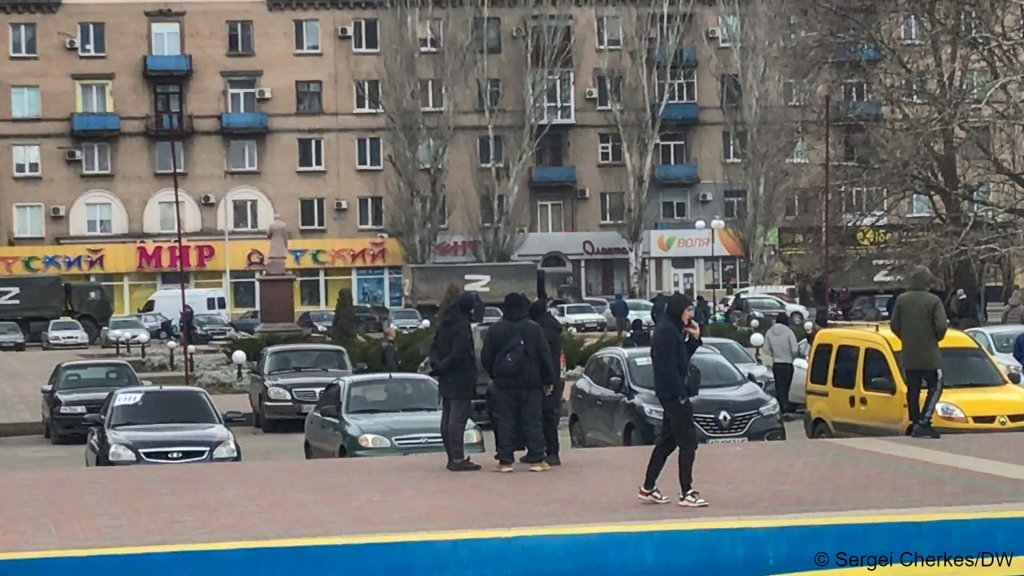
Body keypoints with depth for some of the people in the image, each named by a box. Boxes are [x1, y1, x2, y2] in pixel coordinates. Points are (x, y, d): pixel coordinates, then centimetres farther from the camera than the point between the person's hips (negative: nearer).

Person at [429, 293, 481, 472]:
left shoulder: (445, 324, 12)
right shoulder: (462, 325, -16)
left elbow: (434, 347, 13)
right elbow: (458, 353, -21)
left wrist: (437, 364, -1)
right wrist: (441, 367, -10)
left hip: (446, 381, 9)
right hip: (461, 379, -9)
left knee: (447, 417, 12)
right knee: (458, 418, -10)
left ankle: (452, 457, 18)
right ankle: (457, 458, -13)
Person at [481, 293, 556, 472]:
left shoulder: (494, 330, 1)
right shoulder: (534, 329, -3)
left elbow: (486, 358, 3)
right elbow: (545, 356, -3)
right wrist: (549, 380, 4)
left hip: (504, 384, 1)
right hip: (531, 383, -1)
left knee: (506, 423, 3)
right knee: (532, 421, 2)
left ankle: (505, 460, 0)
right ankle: (536, 459, 1)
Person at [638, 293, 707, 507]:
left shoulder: (672, 330, 15)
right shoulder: (667, 331, -17)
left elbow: (682, 358, 19)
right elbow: (668, 366, -21)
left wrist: (694, 339, 8)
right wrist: (681, 394, -20)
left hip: (671, 394, 10)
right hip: (673, 393, -10)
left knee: (668, 440, 15)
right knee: (688, 441, -7)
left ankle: (648, 488, 19)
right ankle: (686, 493, -4)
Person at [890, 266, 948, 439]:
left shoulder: (901, 300, 2)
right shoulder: (933, 300, -11)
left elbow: (894, 325, 3)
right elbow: (941, 326, -15)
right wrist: (936, 338, 5)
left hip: (908, 355, 5)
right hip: (929, 355, -4)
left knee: (912, 389, 11)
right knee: (935, 386, 2)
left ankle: (915, 423, 13)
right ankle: (923, 423, -10)